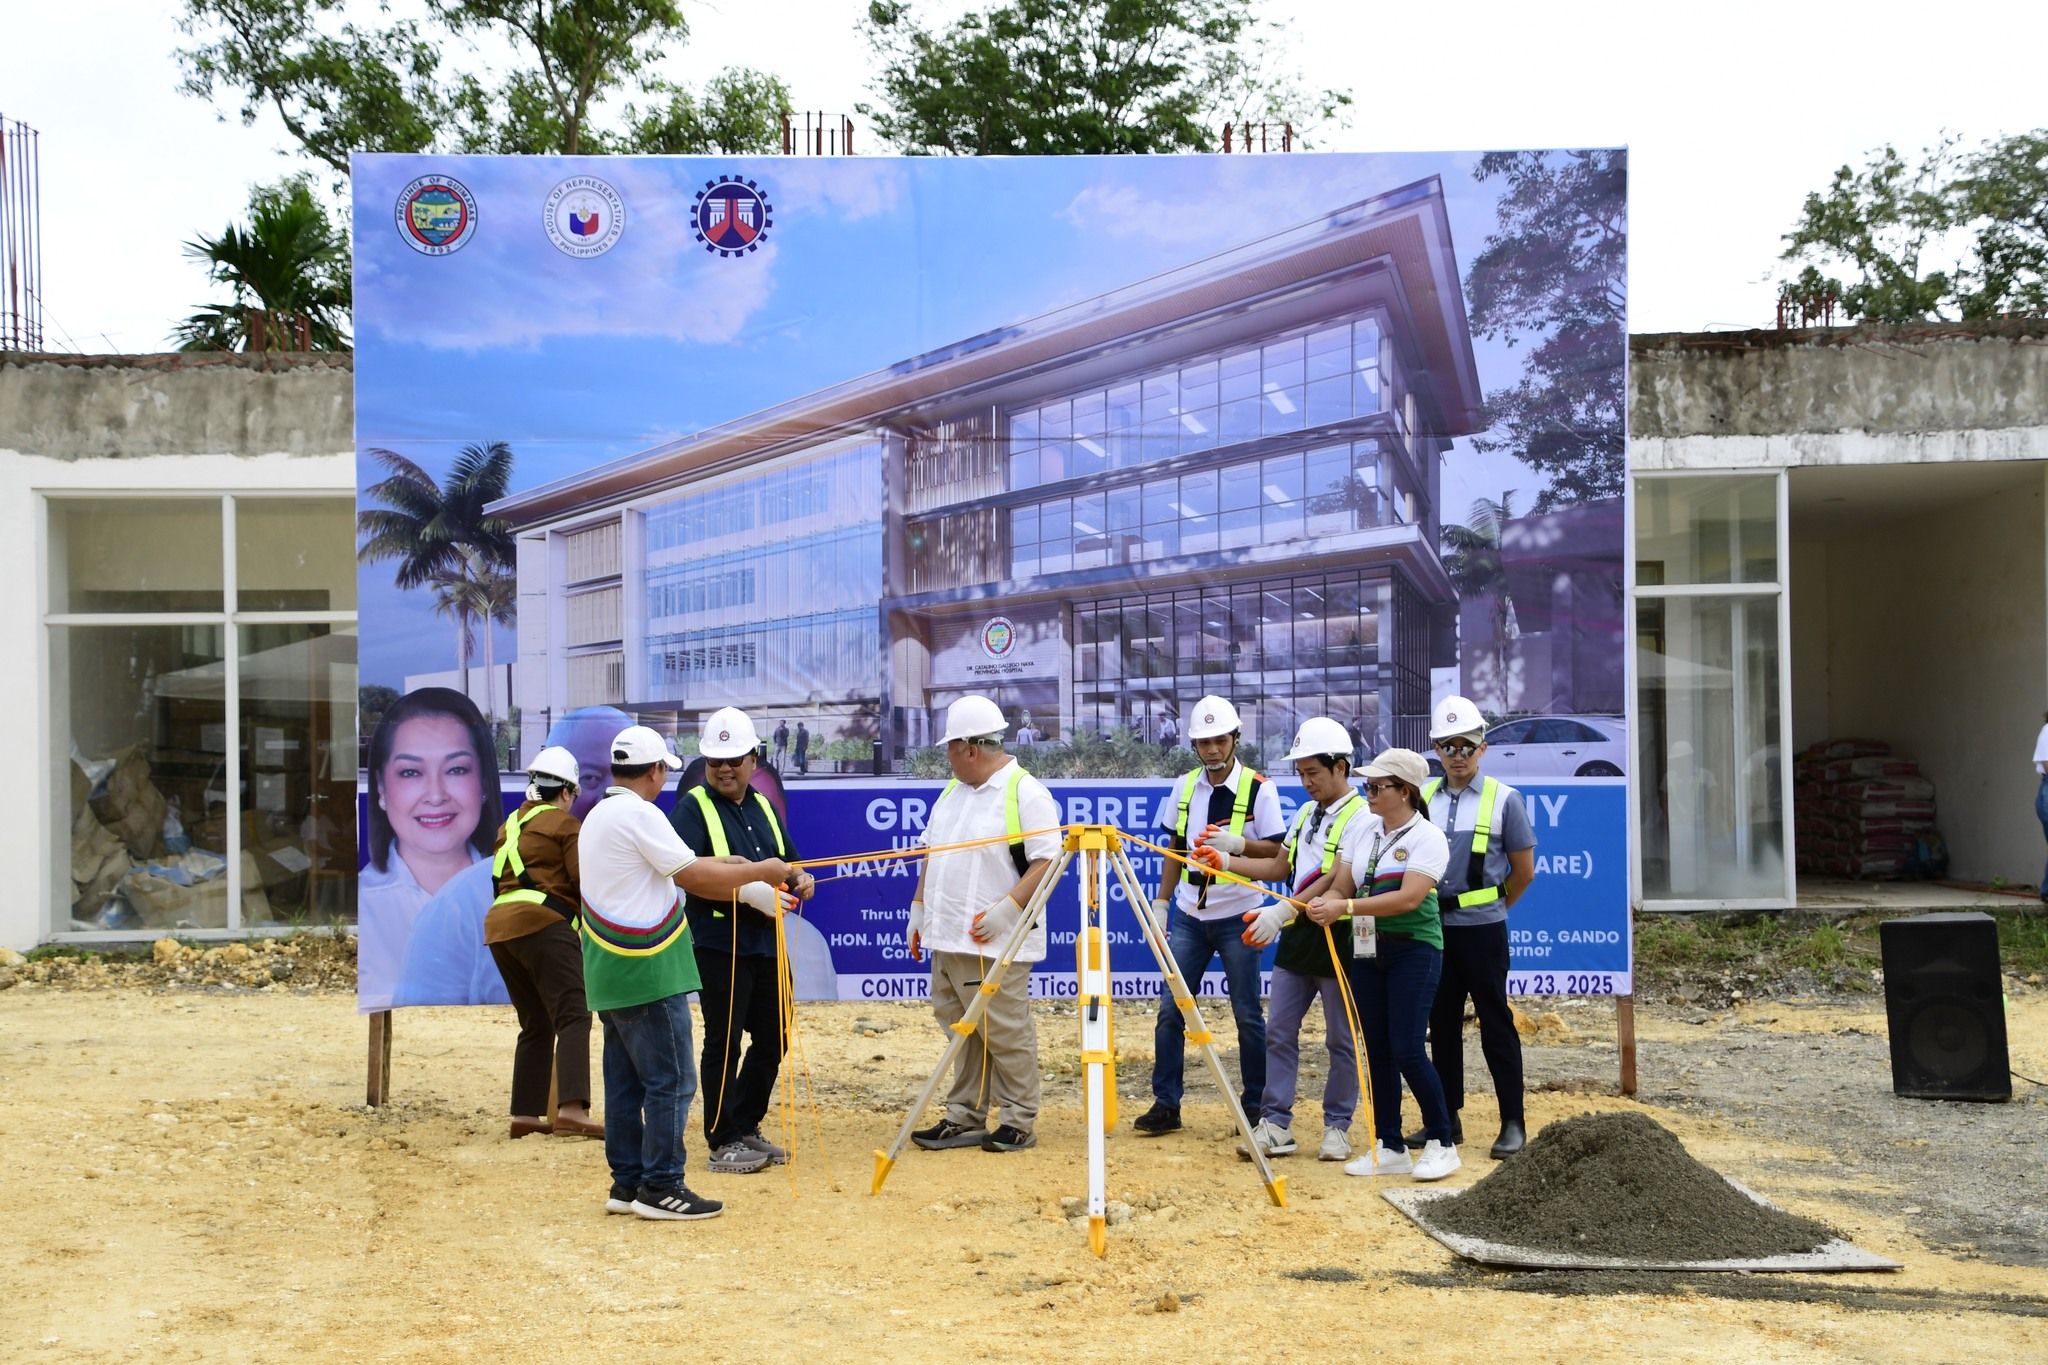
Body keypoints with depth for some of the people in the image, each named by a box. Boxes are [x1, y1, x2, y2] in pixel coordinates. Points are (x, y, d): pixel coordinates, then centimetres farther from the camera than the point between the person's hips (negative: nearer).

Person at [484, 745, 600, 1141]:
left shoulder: (511, 824, 24)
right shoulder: (565, 823, 1)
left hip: (499, 925, 8)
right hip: (541, 923, -8)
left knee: (536, 1024, 13)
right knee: (573, 1016, -14)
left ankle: (525, 1113, 8)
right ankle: (571, 1108, -30)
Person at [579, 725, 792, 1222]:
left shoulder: (598, 817, 15)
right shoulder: (640, 815, -15)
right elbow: (692, 876, -16)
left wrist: (721, 865, 18)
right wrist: (760, 872, -6)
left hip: (610, 972, 10)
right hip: (647, 973, -10)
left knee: (626, 1082, 13)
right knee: (671, 1080, -4)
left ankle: (627, 1183, 18)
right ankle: (660, 1187, -2)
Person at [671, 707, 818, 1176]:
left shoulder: (763, 807, 16)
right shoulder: (693, 807, -6)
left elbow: (788, 863, 24)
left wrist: (801, 880, 0)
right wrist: (749, 892, -27)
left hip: (766, 942, 7)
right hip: (718, 944, -7)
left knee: (772, 1039, 12)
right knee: (724, 1043, -2)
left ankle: (747, 1128, 25)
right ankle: (723, 1142, 6)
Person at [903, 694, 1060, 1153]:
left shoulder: (1026, 792, -10)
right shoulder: (952, 792, 17)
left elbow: (1047, 861, -15)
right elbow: (931, 855, 24)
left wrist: (1007, 909, -22)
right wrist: (919, 909, 16)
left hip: (996, 943, -8)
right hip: (946, 938, 8)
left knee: (1006, 1033, -3)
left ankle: (1019, 1123, 6)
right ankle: (964, 1119, 19)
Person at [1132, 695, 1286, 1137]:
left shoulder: (1258, 789, -6)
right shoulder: (1185, 786, 7)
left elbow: (1277, 851, -7)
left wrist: (1238, 843, -24)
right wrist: (1161, 902, 10)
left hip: (1236, 918, -4)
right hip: (1188, 916, 4)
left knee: (1247, 1014, 2)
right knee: (1170, 1009, 1)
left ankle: (1255, 1106, 13)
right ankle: (1165, 1104, 8)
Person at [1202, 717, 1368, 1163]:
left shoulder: (1360, 817, -13)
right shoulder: (1305, 813, 13)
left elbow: (1335, 880, -23)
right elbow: (1280, 867, 19)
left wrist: (1281, 911, -31)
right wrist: (1227, 861, 8)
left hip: (1338, 939, -7)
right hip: (1296, 938, 8)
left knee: (1341, 1040, 4)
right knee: (1279, 1033, 4)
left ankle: (1337, 1126, 13)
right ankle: (1276, 1125, 8)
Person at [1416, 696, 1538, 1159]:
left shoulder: (1504, 800, -4)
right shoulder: (1422, 798, 6)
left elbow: (1523, 870, 2)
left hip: (1482, 929, -4)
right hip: (1433, 927, 4)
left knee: (1496, 1024, -1)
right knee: (1442, 1023, 10)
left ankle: (1513, 1124, 4)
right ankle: (1448, 1119, 18)